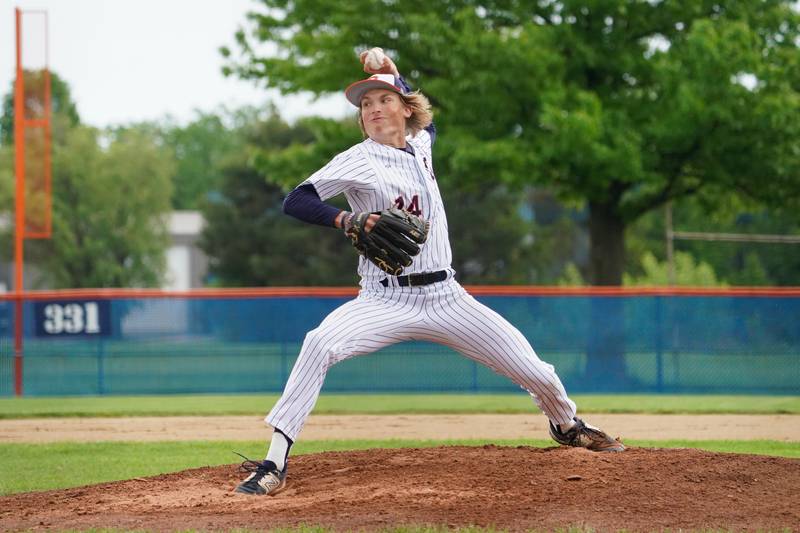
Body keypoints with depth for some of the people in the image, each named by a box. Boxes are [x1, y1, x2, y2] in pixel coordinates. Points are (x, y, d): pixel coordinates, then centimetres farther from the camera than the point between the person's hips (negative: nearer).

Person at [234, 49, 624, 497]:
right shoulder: (357, 161, -7)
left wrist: (396, 76, 21)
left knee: (534, 371, 2)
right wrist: (345, 219, -34)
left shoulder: (420, 146, 10)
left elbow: (427, 123, 37)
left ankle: (567, 424, 38)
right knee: (320, 344, -33)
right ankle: (275, 464, -30)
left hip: (446, 298, 5)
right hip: (386, 302, -5)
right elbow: (296, 201, -17)